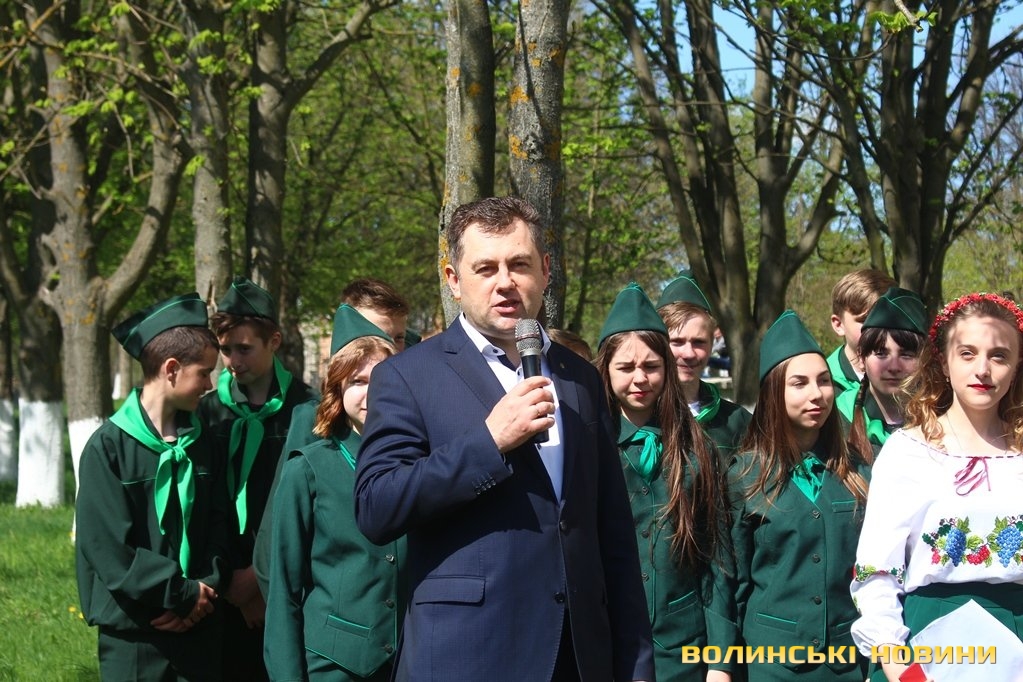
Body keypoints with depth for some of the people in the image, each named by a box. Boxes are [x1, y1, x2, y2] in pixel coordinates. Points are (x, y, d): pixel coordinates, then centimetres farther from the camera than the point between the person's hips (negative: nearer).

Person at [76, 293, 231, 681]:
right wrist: (184, 595, -10)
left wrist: (204, 591, -8)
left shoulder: (201, 443, 7)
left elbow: (219, 527, 9)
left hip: (198, 630, 5)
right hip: (133, 633, -4)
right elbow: (107, 545, -13)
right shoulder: (108, 447, -9)